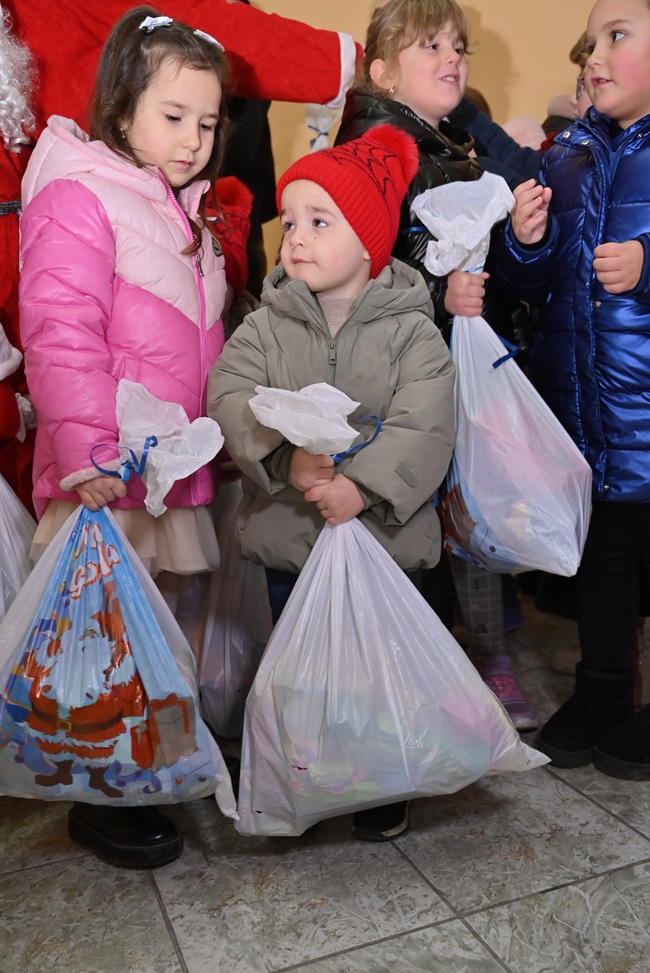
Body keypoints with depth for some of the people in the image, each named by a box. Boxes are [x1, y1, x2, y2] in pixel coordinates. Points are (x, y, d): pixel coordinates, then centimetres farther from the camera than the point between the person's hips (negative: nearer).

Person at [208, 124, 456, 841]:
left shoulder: (411, 332, -7)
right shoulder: (265, 326, 0)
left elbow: (423, 427, -17)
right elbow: (230, 398, -15)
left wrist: (361, 484, -30)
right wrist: (287, 457, -32)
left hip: (384, 534, -2)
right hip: (288, 533, 2)